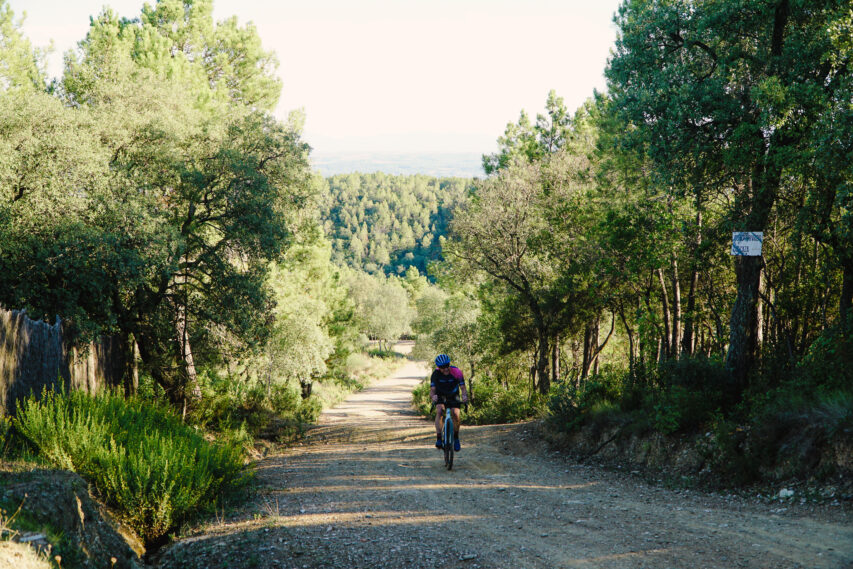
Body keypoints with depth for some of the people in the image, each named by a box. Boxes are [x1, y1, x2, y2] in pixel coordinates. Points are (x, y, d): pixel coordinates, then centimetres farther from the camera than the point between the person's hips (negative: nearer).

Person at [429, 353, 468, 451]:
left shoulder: (456, 372, -26)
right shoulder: (436, 373, -25)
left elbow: (463, 388, -25)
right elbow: (432, 390, -27)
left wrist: (464, 396, -48)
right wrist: (433, 396, -51)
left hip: (453, 395, 0)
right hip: (440, 395, 0)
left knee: (455, 415, -19)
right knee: (439, 411, -27)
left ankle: (456, 437, 5)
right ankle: (439, 438, -28)